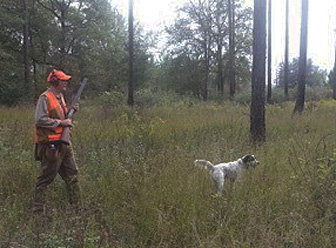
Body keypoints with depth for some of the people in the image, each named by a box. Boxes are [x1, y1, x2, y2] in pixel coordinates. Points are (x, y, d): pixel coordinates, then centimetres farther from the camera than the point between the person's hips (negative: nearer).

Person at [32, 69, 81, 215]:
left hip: (63, 143, 9)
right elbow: (40, 120, -23)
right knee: (47, 177, -1)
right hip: (50, 145, -9)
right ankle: (38, 211, 10)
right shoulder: (45, 98, -14)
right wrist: (61, 123, -19)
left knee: (72, 173, 14)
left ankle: (76, 204, 25)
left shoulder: (60, 96, 14)